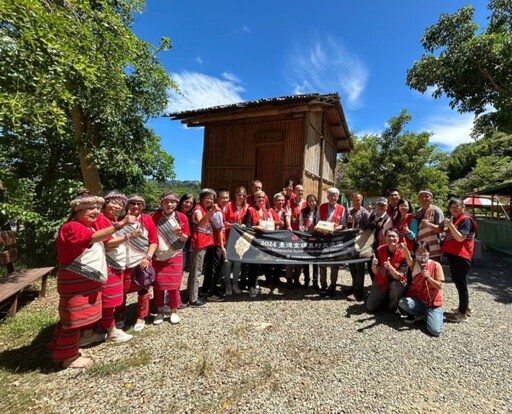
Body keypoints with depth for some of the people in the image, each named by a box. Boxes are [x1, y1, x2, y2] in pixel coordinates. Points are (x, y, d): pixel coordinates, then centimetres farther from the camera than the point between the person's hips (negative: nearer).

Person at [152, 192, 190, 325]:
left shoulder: (181, 217, -7)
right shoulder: (155, 217, -4)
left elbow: (185, 238, -4)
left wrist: (180, 234, -26)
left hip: (174, 256, -1)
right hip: (157, 257, 2)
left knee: (173, 285, 5)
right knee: (158, 285, 9)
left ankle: (174, 311, 23)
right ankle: (160, 312, 27)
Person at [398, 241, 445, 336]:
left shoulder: (436, 265, -7)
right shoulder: (414, 263, -4)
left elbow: (439, 286, -8)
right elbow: (408, 258, -31)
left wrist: (428, 277, -27)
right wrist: (405, 249, -54)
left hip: (433, 301, -2)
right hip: (417, 299, 2)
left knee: (435, 331, -20)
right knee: (402, 302, -30)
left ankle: (438, 314, 15)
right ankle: (423, 314, 2)